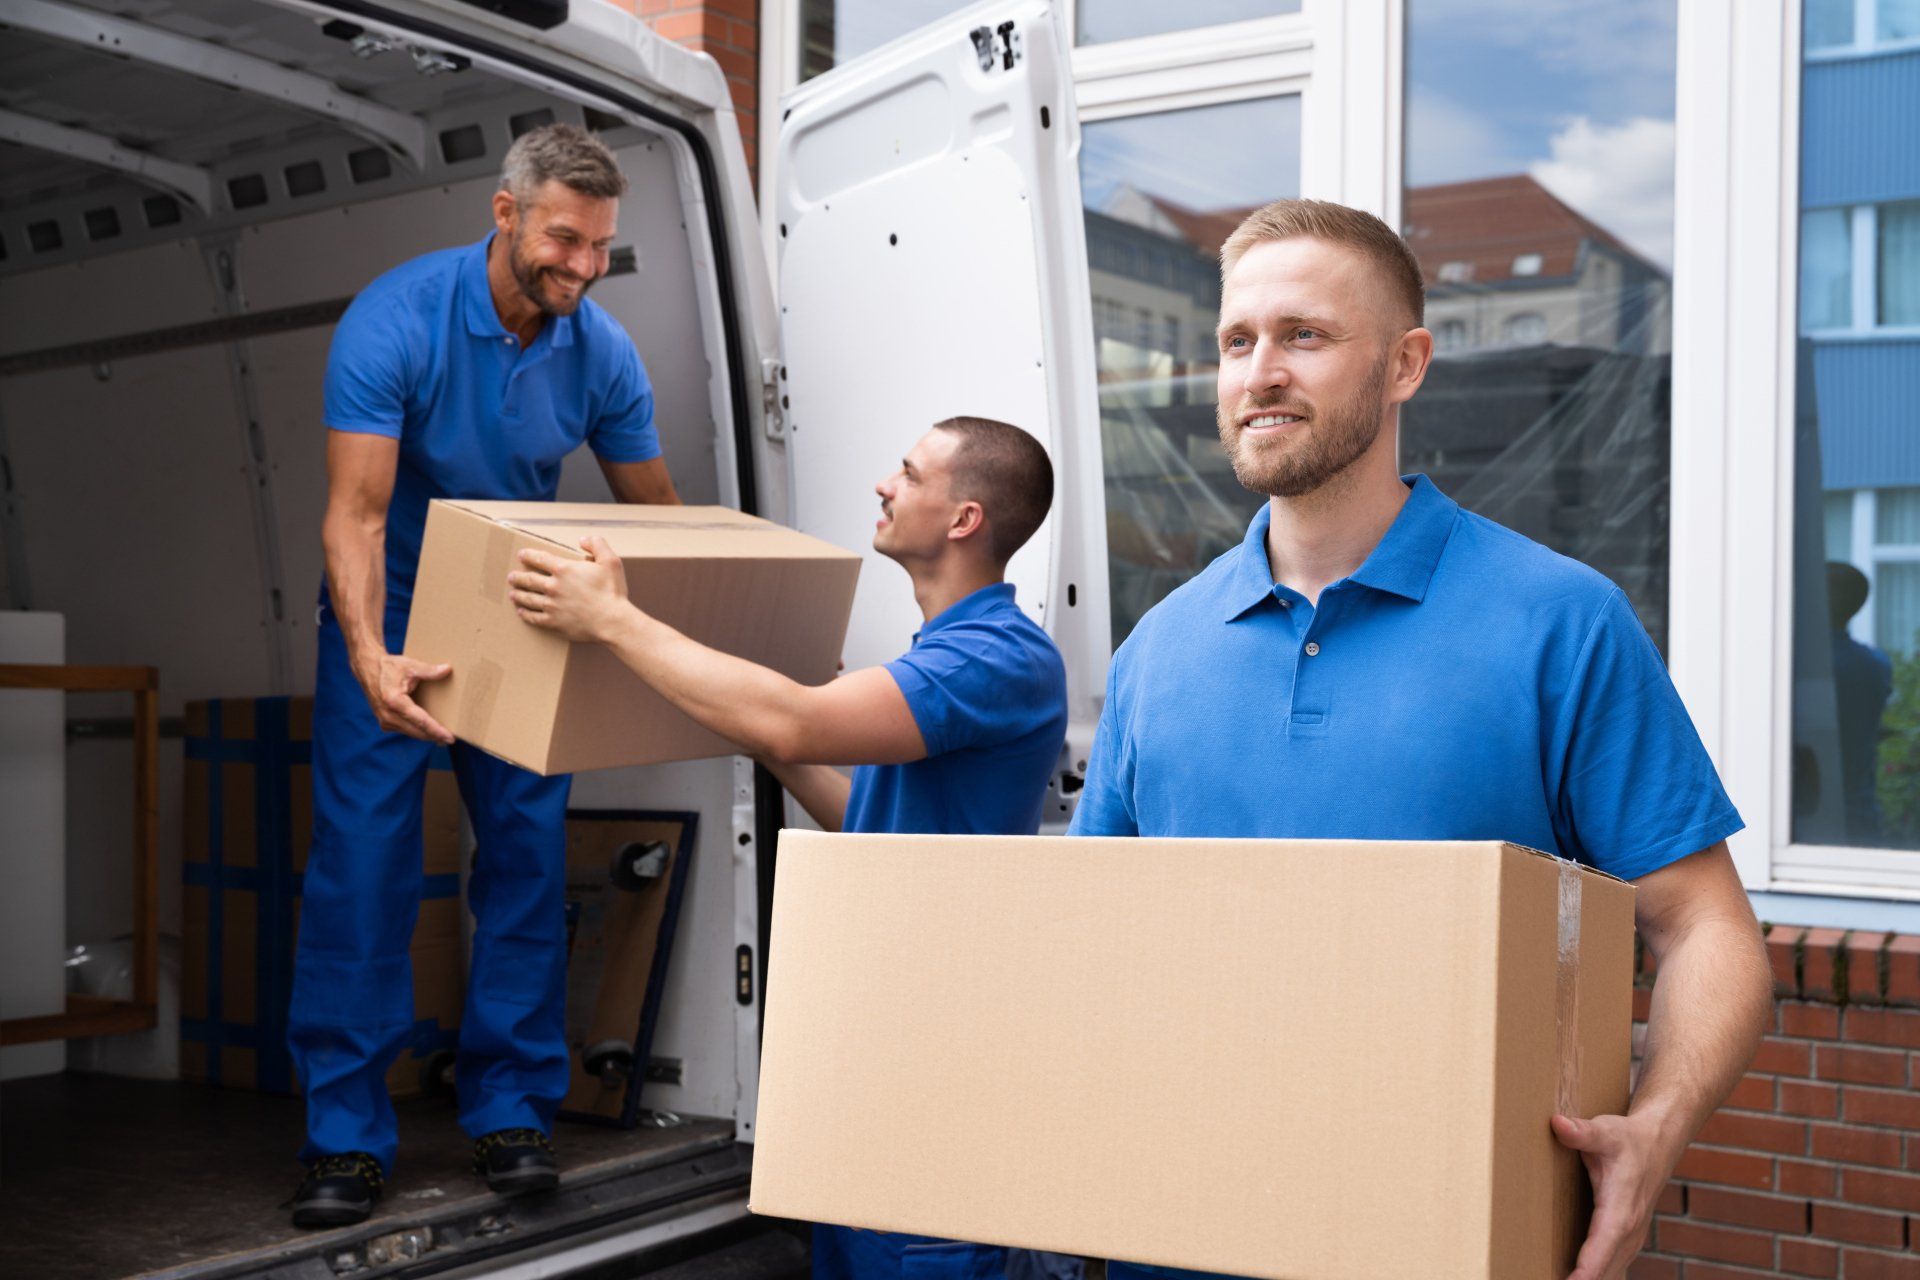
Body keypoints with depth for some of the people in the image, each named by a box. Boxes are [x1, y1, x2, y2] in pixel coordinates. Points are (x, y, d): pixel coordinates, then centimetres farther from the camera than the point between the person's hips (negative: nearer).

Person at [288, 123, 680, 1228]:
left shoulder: (603, 352, -10)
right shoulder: (395, 320, -22)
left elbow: (659, 517, -1)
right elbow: (357, 512, -28)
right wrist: (370, 657, -44)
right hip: (393, 618, -3)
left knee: (530, 853, 1)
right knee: (365, 859, -6)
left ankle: (511, 1110, 13)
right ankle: (348, 1134, 2)